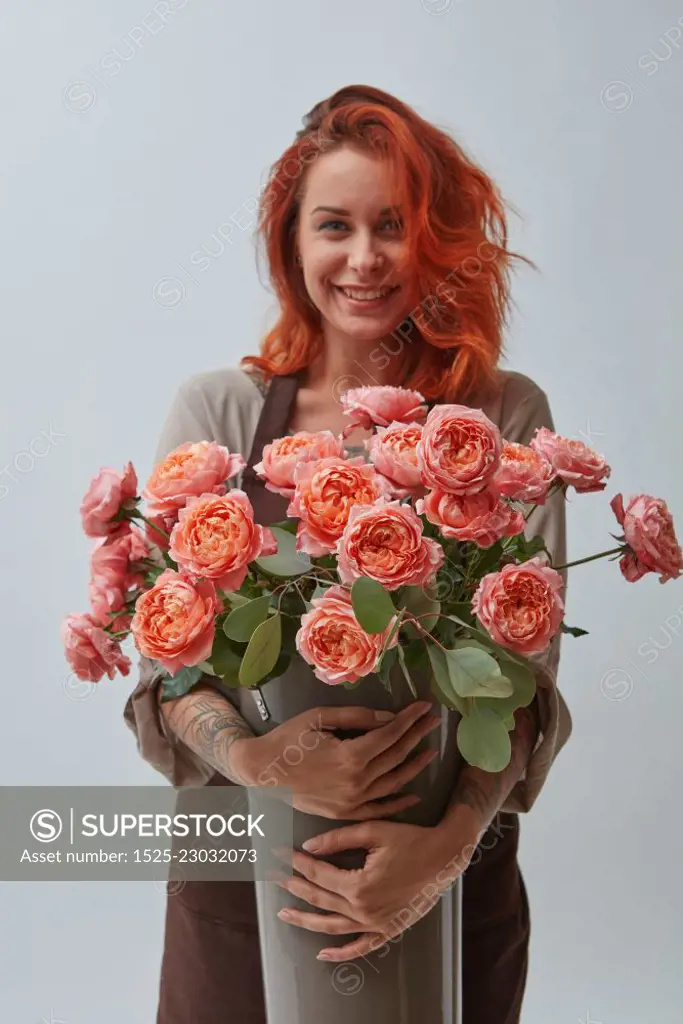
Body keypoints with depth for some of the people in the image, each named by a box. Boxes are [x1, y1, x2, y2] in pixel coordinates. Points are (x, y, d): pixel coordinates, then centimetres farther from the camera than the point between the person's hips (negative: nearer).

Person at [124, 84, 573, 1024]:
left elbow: (525, 668, -9)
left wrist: (450, 840, -24)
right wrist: (256, 756, -26)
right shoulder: (215, 413, -5)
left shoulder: (508, 419, -5)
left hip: (451, 884, 0)